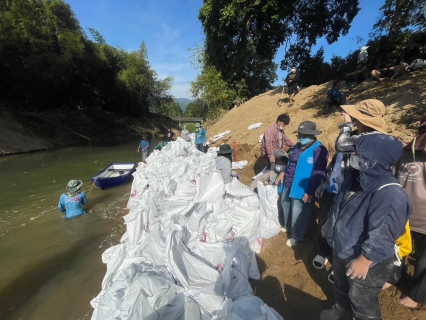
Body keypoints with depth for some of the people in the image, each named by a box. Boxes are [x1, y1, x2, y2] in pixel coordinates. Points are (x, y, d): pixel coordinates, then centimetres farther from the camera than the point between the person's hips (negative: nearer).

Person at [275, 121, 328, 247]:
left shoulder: (319, 150, -19)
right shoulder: (298, 146, 7)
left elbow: (317, 174, -21)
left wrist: (310, 192, -21)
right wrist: (283, 173, 15)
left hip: (302, 189, -8)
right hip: (288, 184, 9)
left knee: (298, 214, 7)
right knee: (285, 205, 24)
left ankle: (297, 237, 30)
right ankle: (287, 226, 49)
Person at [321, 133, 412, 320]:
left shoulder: (389, 194, -33)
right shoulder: (357, 179, -4)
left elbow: (381, 236, -31)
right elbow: (339, 204, 10)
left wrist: (364, 261, -24)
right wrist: (329, 222, 18)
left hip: (367, 262, -8)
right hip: (341, 251, 9)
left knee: (362, 301, 18)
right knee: (341, 286, 32)